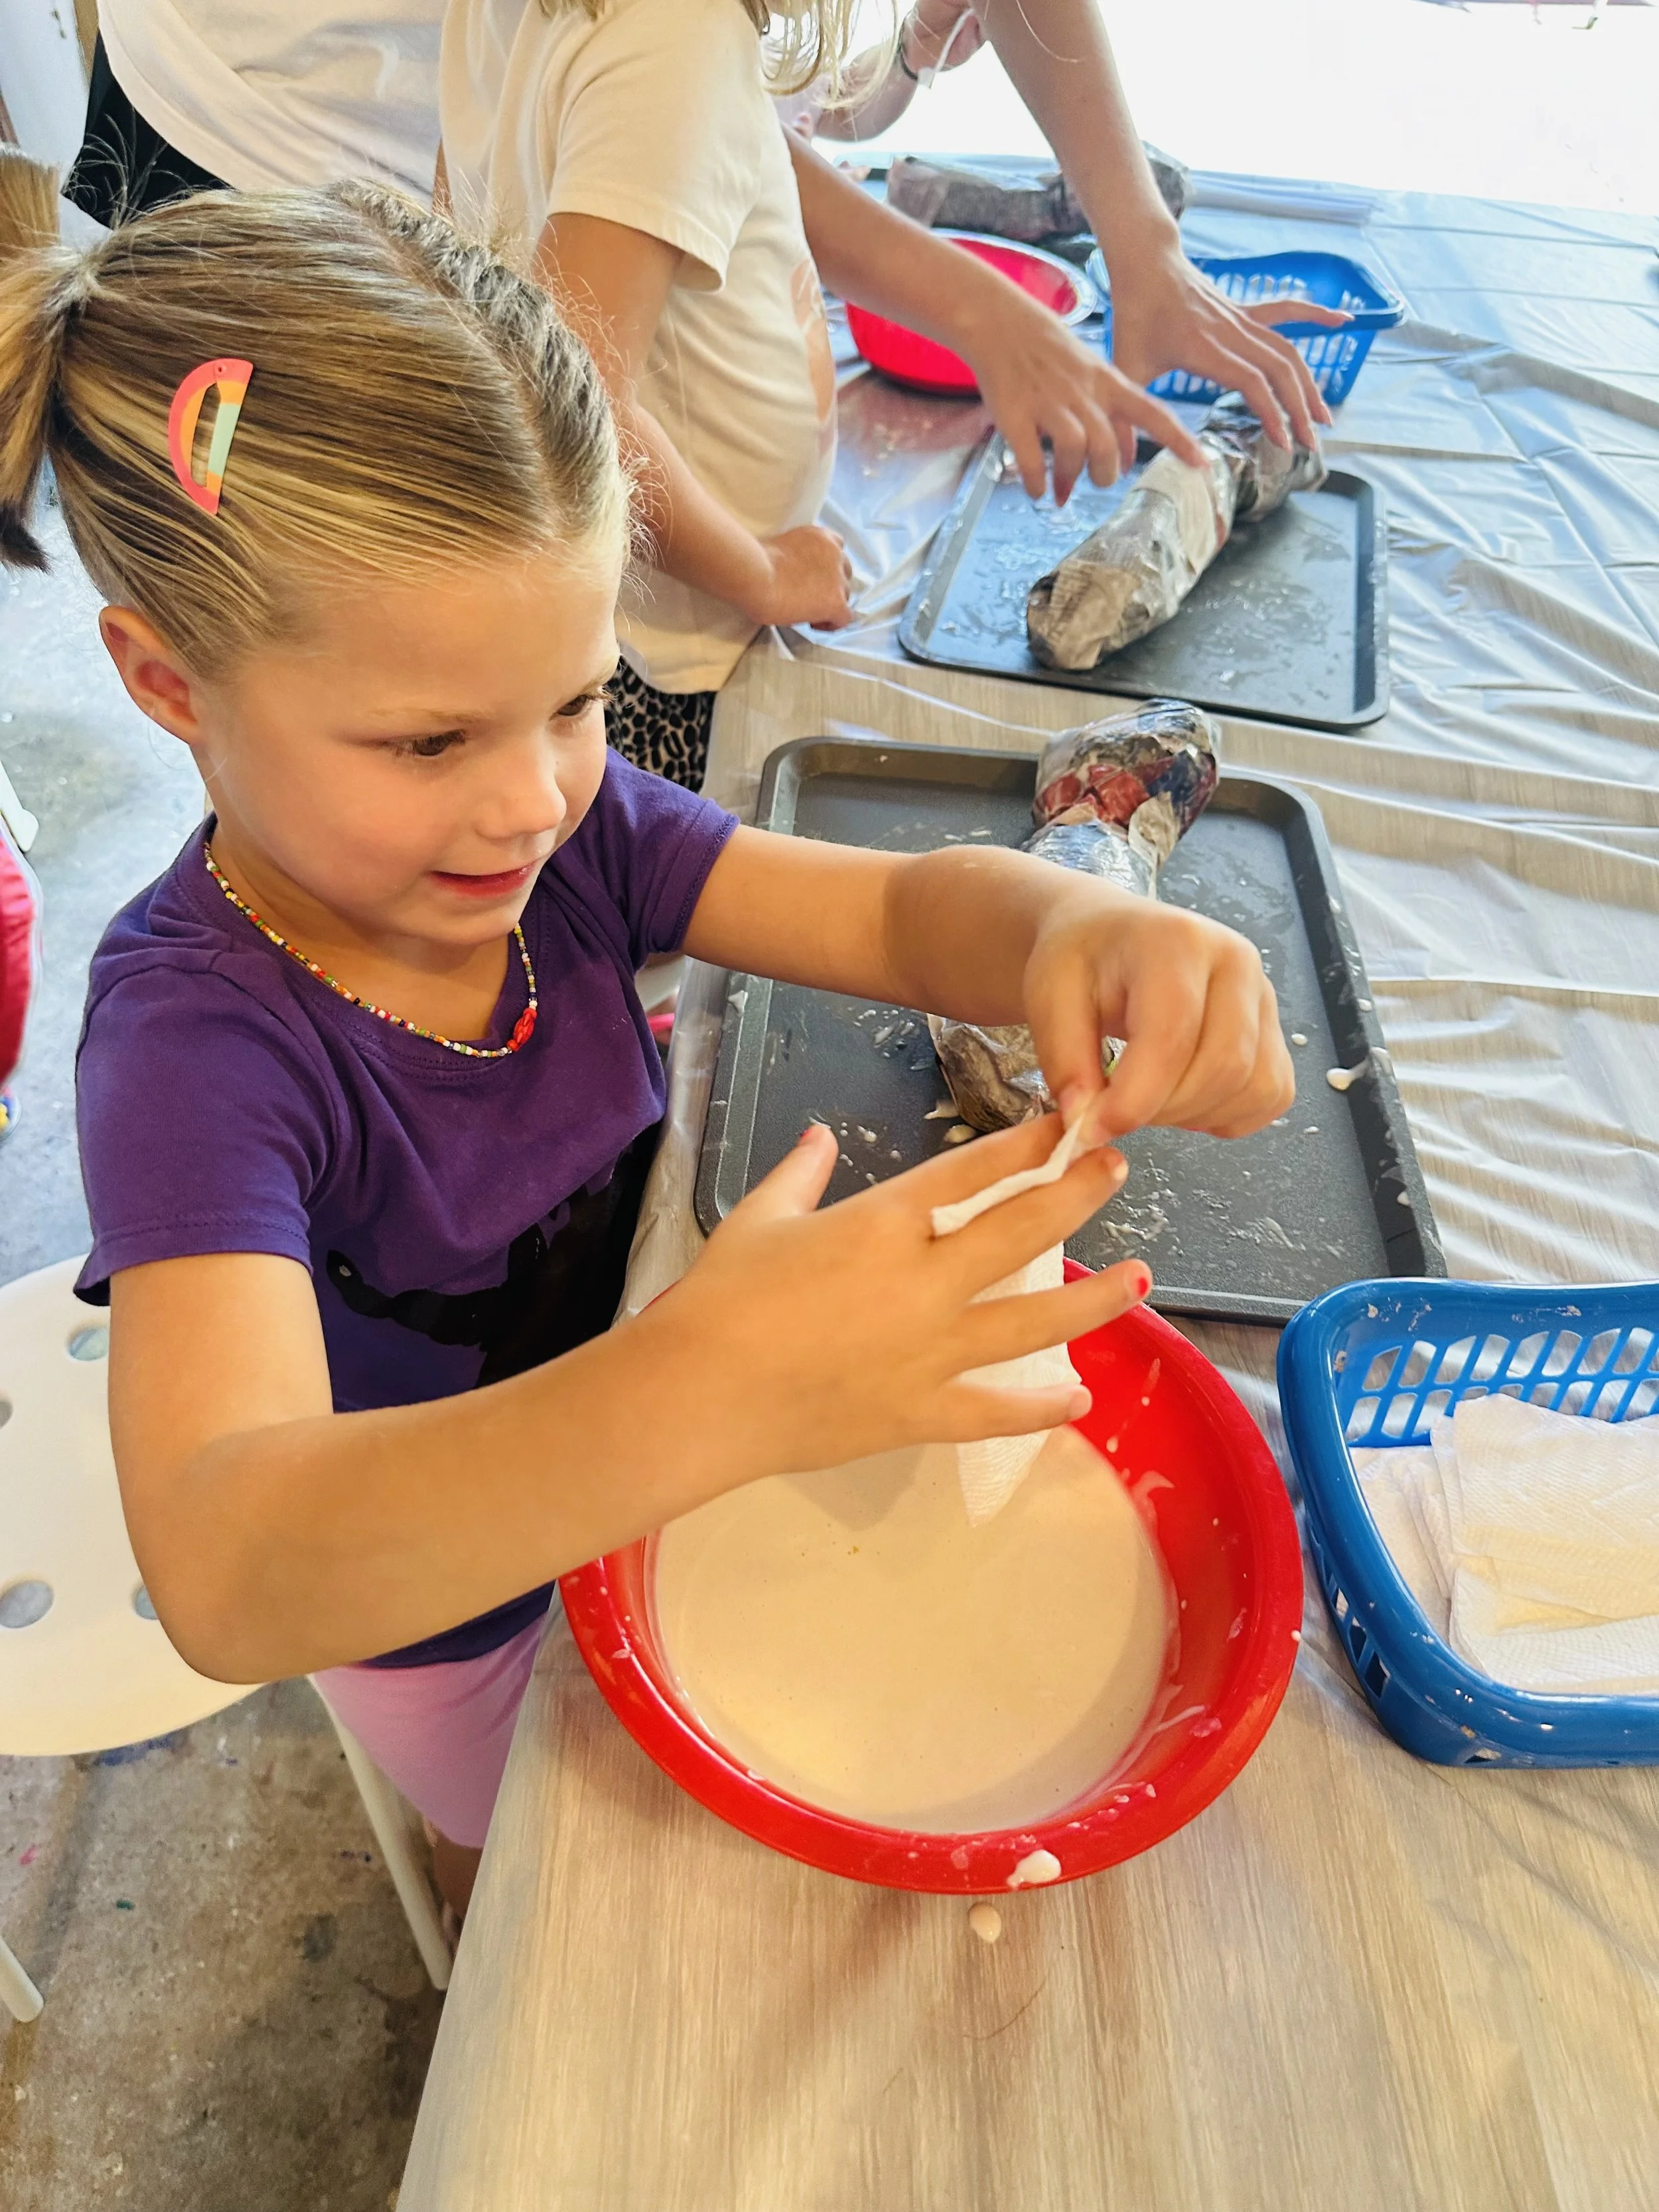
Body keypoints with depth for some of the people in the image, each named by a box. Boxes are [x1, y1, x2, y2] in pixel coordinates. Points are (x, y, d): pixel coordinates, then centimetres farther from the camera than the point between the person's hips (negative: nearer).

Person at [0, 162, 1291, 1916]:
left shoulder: (562, 827, -22)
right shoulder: (194, 1035, -39)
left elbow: (905, 911, -21)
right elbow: (223, 1575, -51)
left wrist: (1081, 930, -46)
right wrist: (705, 1393, -69)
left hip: (632, 1491, 5)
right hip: (439, 1617, -4)